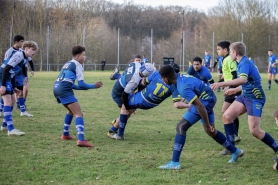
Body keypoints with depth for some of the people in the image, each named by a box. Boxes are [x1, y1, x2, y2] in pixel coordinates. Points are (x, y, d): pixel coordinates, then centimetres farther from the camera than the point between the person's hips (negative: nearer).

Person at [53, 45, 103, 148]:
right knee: (79, 114, -11)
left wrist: (83, 88, 28)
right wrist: (94, 86, 6)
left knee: (72, 111, 30)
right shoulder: (77, 65, 0)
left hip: (57, 89, 9)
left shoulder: (67, 64, 25)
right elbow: (81, 84, -6)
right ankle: (81, 140, -26)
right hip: (65, 91, -9)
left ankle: (65, 134, 36)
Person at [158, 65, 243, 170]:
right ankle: (235, 152, 38)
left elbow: (200, 106, -28)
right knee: (211, 131, 23)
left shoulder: (183, 88, -28)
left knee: (181, 127, -10)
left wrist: (207, 125, -20)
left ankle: (175, 163, -11)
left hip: (205, 101, -10)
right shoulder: (180, 77, -2)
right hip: (209, 98, 10)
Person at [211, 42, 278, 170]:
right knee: (227, 116, -1)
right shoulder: (242, 63, 10)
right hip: (245, 96, 9)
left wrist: (222, 83, -44)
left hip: (255, 98, -9)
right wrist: (235, 90, 35)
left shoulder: (245, 62, -20)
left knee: (255, 131, -12)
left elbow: (243, 79, -41)